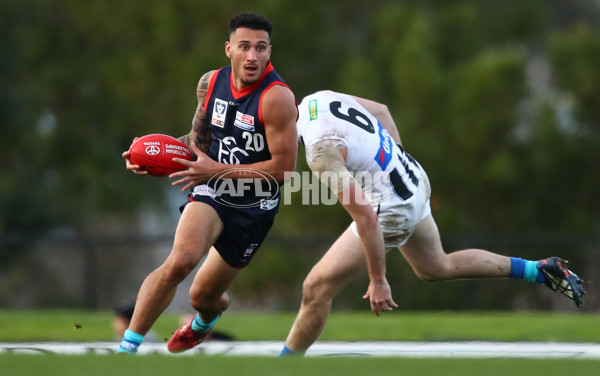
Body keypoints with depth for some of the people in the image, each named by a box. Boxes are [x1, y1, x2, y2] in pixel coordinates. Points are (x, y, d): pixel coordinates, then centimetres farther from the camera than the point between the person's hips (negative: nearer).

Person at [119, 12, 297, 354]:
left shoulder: (277, 98, -22)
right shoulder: (211, 83, -3)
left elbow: (284, 168, -23)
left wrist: (218, 171, -21)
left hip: (255, 208, -2)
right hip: (212, 194, 2)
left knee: (204, 295, 10)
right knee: (180, 261, -28)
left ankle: (204, 322, 52)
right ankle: (127, 347, -20)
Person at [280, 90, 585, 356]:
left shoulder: (322, 149, -30)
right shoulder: (321, 98, -5)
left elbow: (365, 216, -29)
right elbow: (380, 110, 14)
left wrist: (378, 280, -22)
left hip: (391, 211, -10)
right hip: (415, 182, 10)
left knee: (316, 289, -2)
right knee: (437, 268, 34)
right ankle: (541, 270, 38)